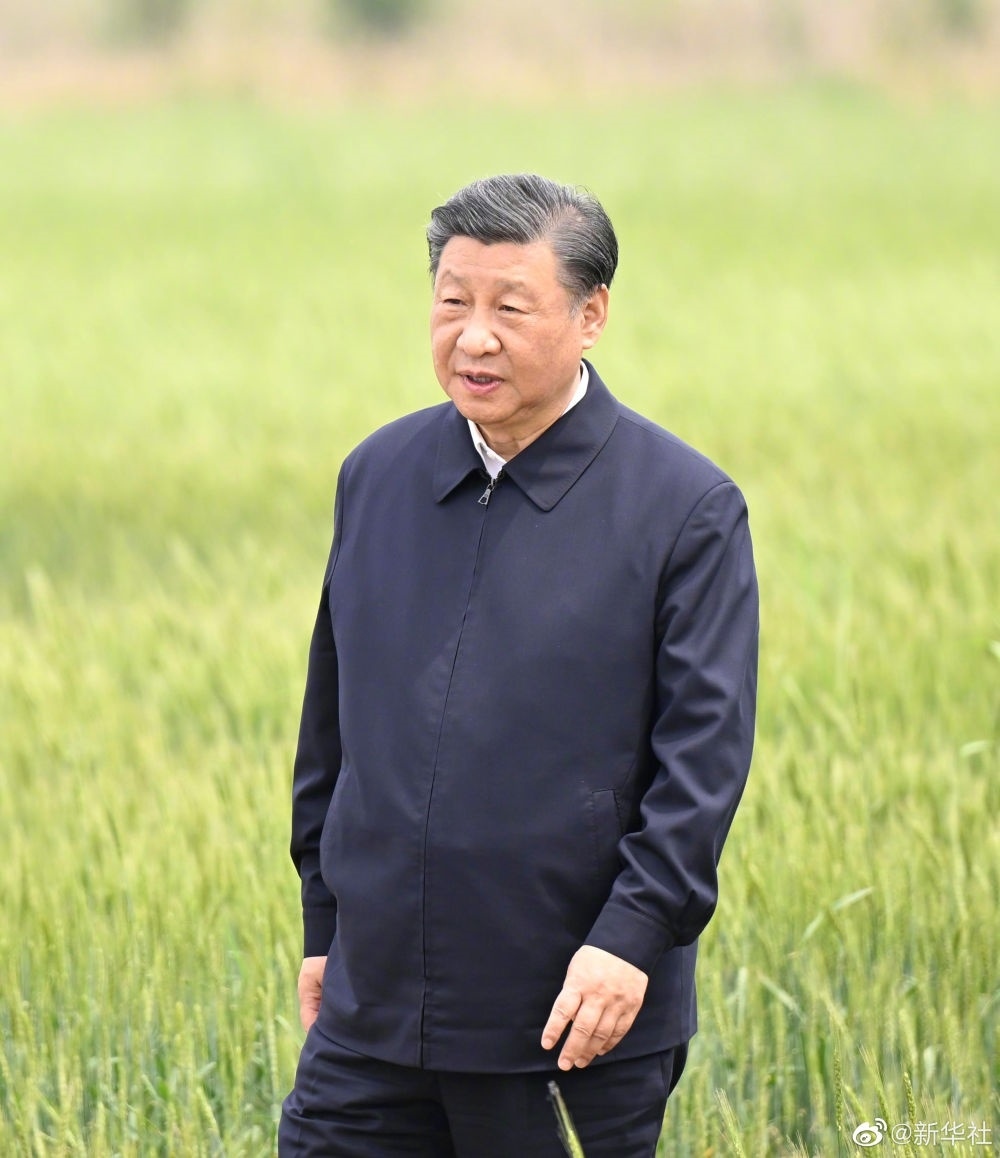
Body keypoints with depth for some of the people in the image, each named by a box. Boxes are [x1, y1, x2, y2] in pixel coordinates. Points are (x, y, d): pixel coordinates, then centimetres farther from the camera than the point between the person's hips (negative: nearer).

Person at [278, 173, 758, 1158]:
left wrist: (632, 935, -18)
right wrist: (325, 925, 17)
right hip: (376, 1002, 4)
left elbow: (706, 751, -9)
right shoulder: (376, 477, 9)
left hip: (584, 1014, -4)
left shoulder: (686, 510, -6)